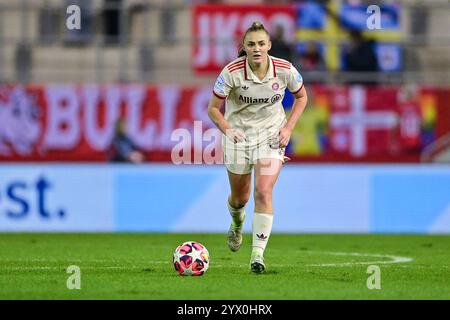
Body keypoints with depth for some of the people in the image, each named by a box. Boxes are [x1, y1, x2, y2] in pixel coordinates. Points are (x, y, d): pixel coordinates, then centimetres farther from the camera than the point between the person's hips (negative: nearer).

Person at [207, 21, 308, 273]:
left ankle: (258, 253, -14)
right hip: (238, 134, 0)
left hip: (272, 135, 0)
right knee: (240, 197, 14)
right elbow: (214, 108, -11)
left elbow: (301, 97, 5)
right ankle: (237, 226, 51)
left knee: (264, 192, -18)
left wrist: (288, 127, -7)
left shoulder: (285, 70, -16)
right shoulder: (232, 72, -20)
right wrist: (228, 130, -28)